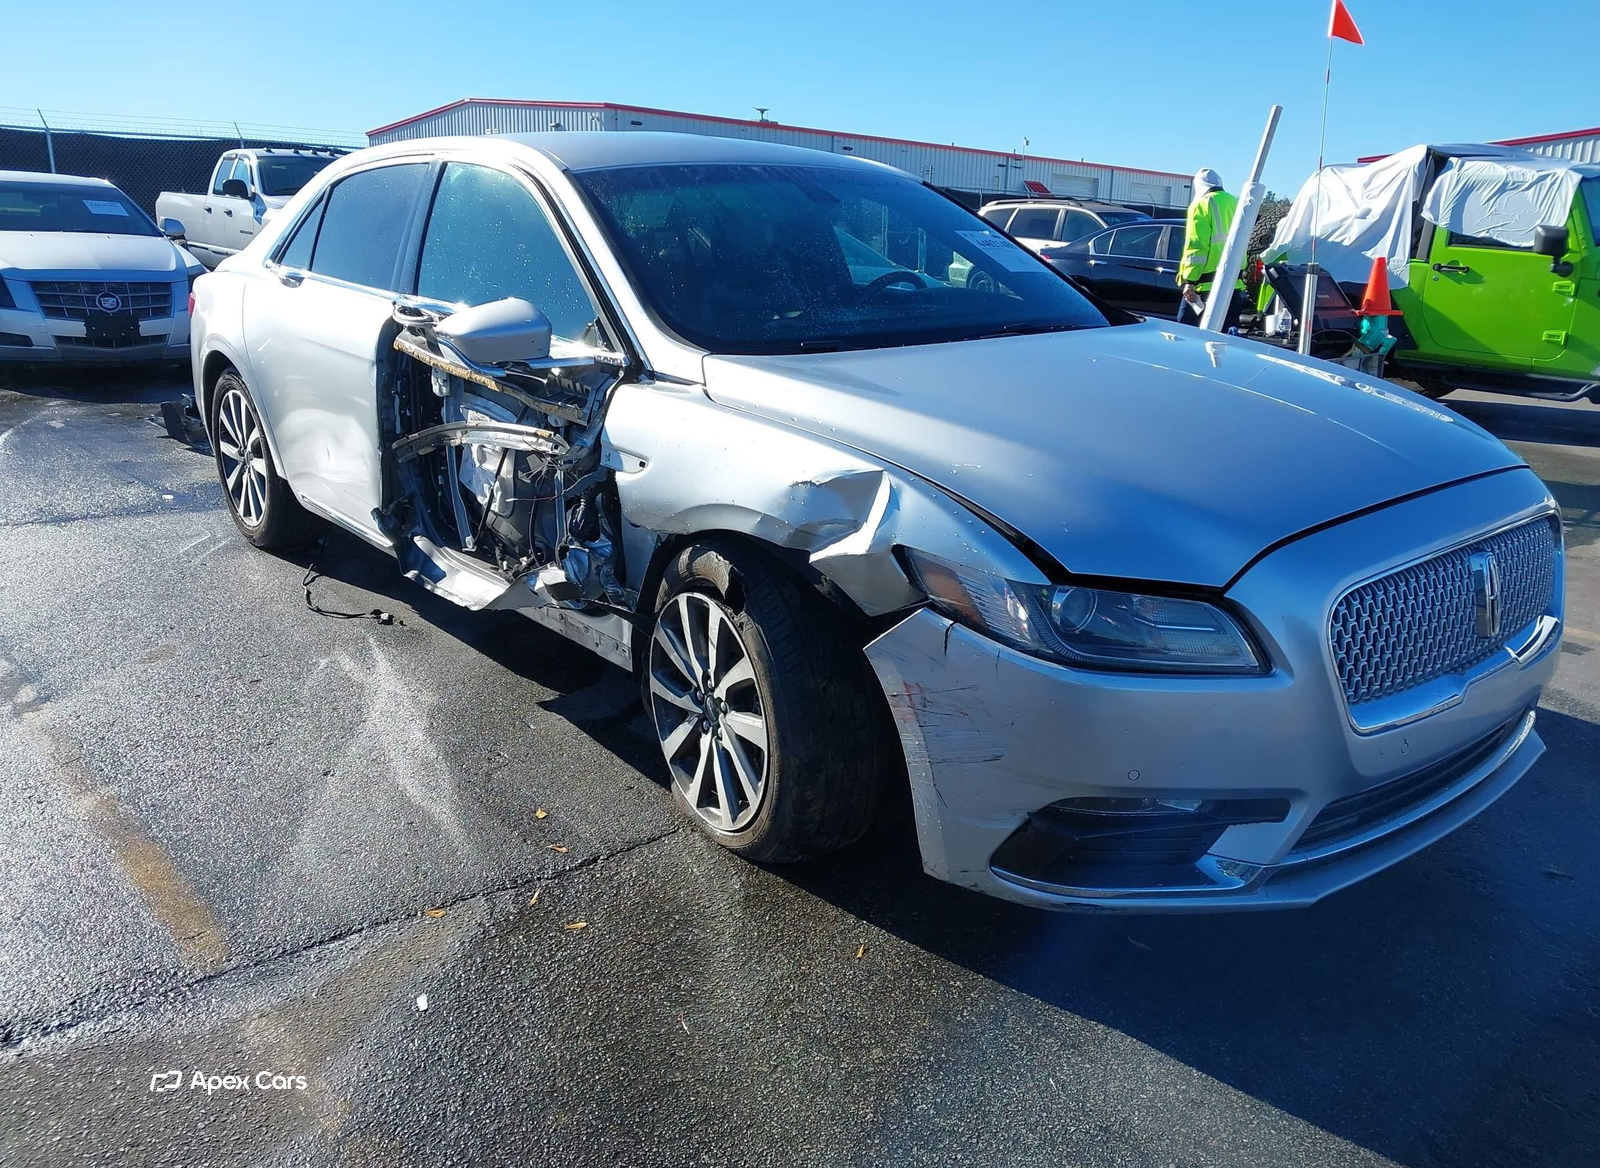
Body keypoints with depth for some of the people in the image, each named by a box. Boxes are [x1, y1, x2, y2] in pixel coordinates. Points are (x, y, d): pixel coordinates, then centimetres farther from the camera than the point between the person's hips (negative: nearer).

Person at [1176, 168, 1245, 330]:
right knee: (1229, 331, 7)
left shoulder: (1202, 204, -4)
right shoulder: (1235, 204, 17)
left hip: (1206, 282, -7)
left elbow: (1196, 245, -13)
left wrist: (1190, 281, -16)